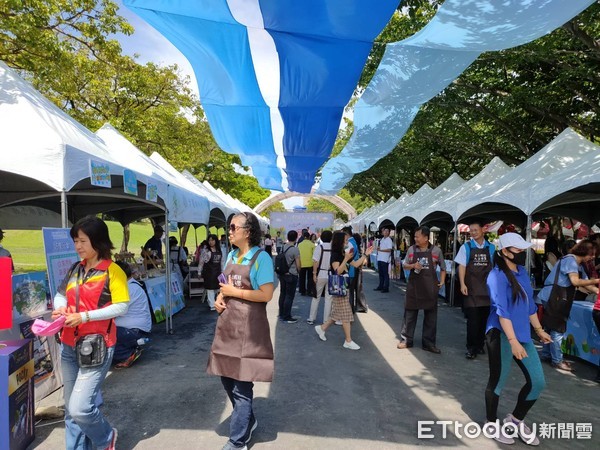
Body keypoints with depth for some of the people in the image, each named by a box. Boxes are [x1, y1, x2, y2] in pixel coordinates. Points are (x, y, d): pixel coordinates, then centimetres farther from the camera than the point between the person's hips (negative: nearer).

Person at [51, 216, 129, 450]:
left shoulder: (112, 271, -11)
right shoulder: (75, 269, 8)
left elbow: (121, 307, -16)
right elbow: (60, 294, 18)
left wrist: (85, 316, -21)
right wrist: (60, 307, -4)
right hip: (69, 345, 7)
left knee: (80, 408, -10)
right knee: (71, 408, 14)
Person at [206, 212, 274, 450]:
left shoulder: (261, 258, -14)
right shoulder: (231, 256, 9)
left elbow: (266, 295, -18)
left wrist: (233, 292, -16)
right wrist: (219, 298, -2)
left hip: (248, 326, -8)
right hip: (227, 322, 8)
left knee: (241, 385, 1)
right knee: (228, 378, 17)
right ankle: (248, 420, 40)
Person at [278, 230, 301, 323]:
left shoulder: (283, 247, 1)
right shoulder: (295, 249, -17)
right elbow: (298, 265, -13)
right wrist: (298, 271, 8)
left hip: (282, 274, 7)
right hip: (291, 275, -7)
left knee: (282, 294, 15)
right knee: (289, 296, 1)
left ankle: (281, 315, 25)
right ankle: (287, 317, 7)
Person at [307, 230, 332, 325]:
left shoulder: (320, 247, -6)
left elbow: (315, 262, -12)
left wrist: (314, 274, -7)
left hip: (321, 275, -1)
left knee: (316, 297, 11)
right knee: (329, 298, 9)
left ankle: (311, 319, 16)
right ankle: (326, 320, 12)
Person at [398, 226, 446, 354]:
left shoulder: (436, 251, -2)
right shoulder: (411, 249, 1)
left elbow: (443, 267, 8)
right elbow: (405, 265, 7)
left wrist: (442, 281, -3)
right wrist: (413, 265, -14)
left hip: (430, 287, 0)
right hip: (414, 286, 1)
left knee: (431, 316, 6)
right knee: (410, 313, 5)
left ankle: (428, 343, 17)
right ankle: (406, 340, 16)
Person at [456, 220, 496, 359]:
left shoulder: (491, 248, 7)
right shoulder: (466, 247, 0)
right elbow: (462, 266, -3)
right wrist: (462, 284, -12)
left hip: (487, 288, 3)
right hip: (471, 288, -3)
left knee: (484, 318, 9)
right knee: (472, 319, -3)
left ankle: (480, 345, 23)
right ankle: (471, 348, 6)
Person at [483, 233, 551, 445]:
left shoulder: (522, 272, 9)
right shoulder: (497, 276, -16)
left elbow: (530, 304, 19)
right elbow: (501, 310, -22)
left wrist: (539, 330, 22)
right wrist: (513, 341, -26)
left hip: (523, 334, 8)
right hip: (501, 335, -8)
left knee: (537, 381, 10)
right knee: (497, 382, 5)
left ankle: (516, 419, 30)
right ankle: (492, 423, 26)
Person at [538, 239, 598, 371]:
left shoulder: (578, 265, 18)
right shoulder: (570, 260, -13)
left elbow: (585, 284, 15)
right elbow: (575, 281, -24)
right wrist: (595, 280, -17)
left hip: (557, 298, 10)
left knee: (551, 327, 17)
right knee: (557, 329, -3)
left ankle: (546, 354, 27)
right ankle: (557, 361, 5)